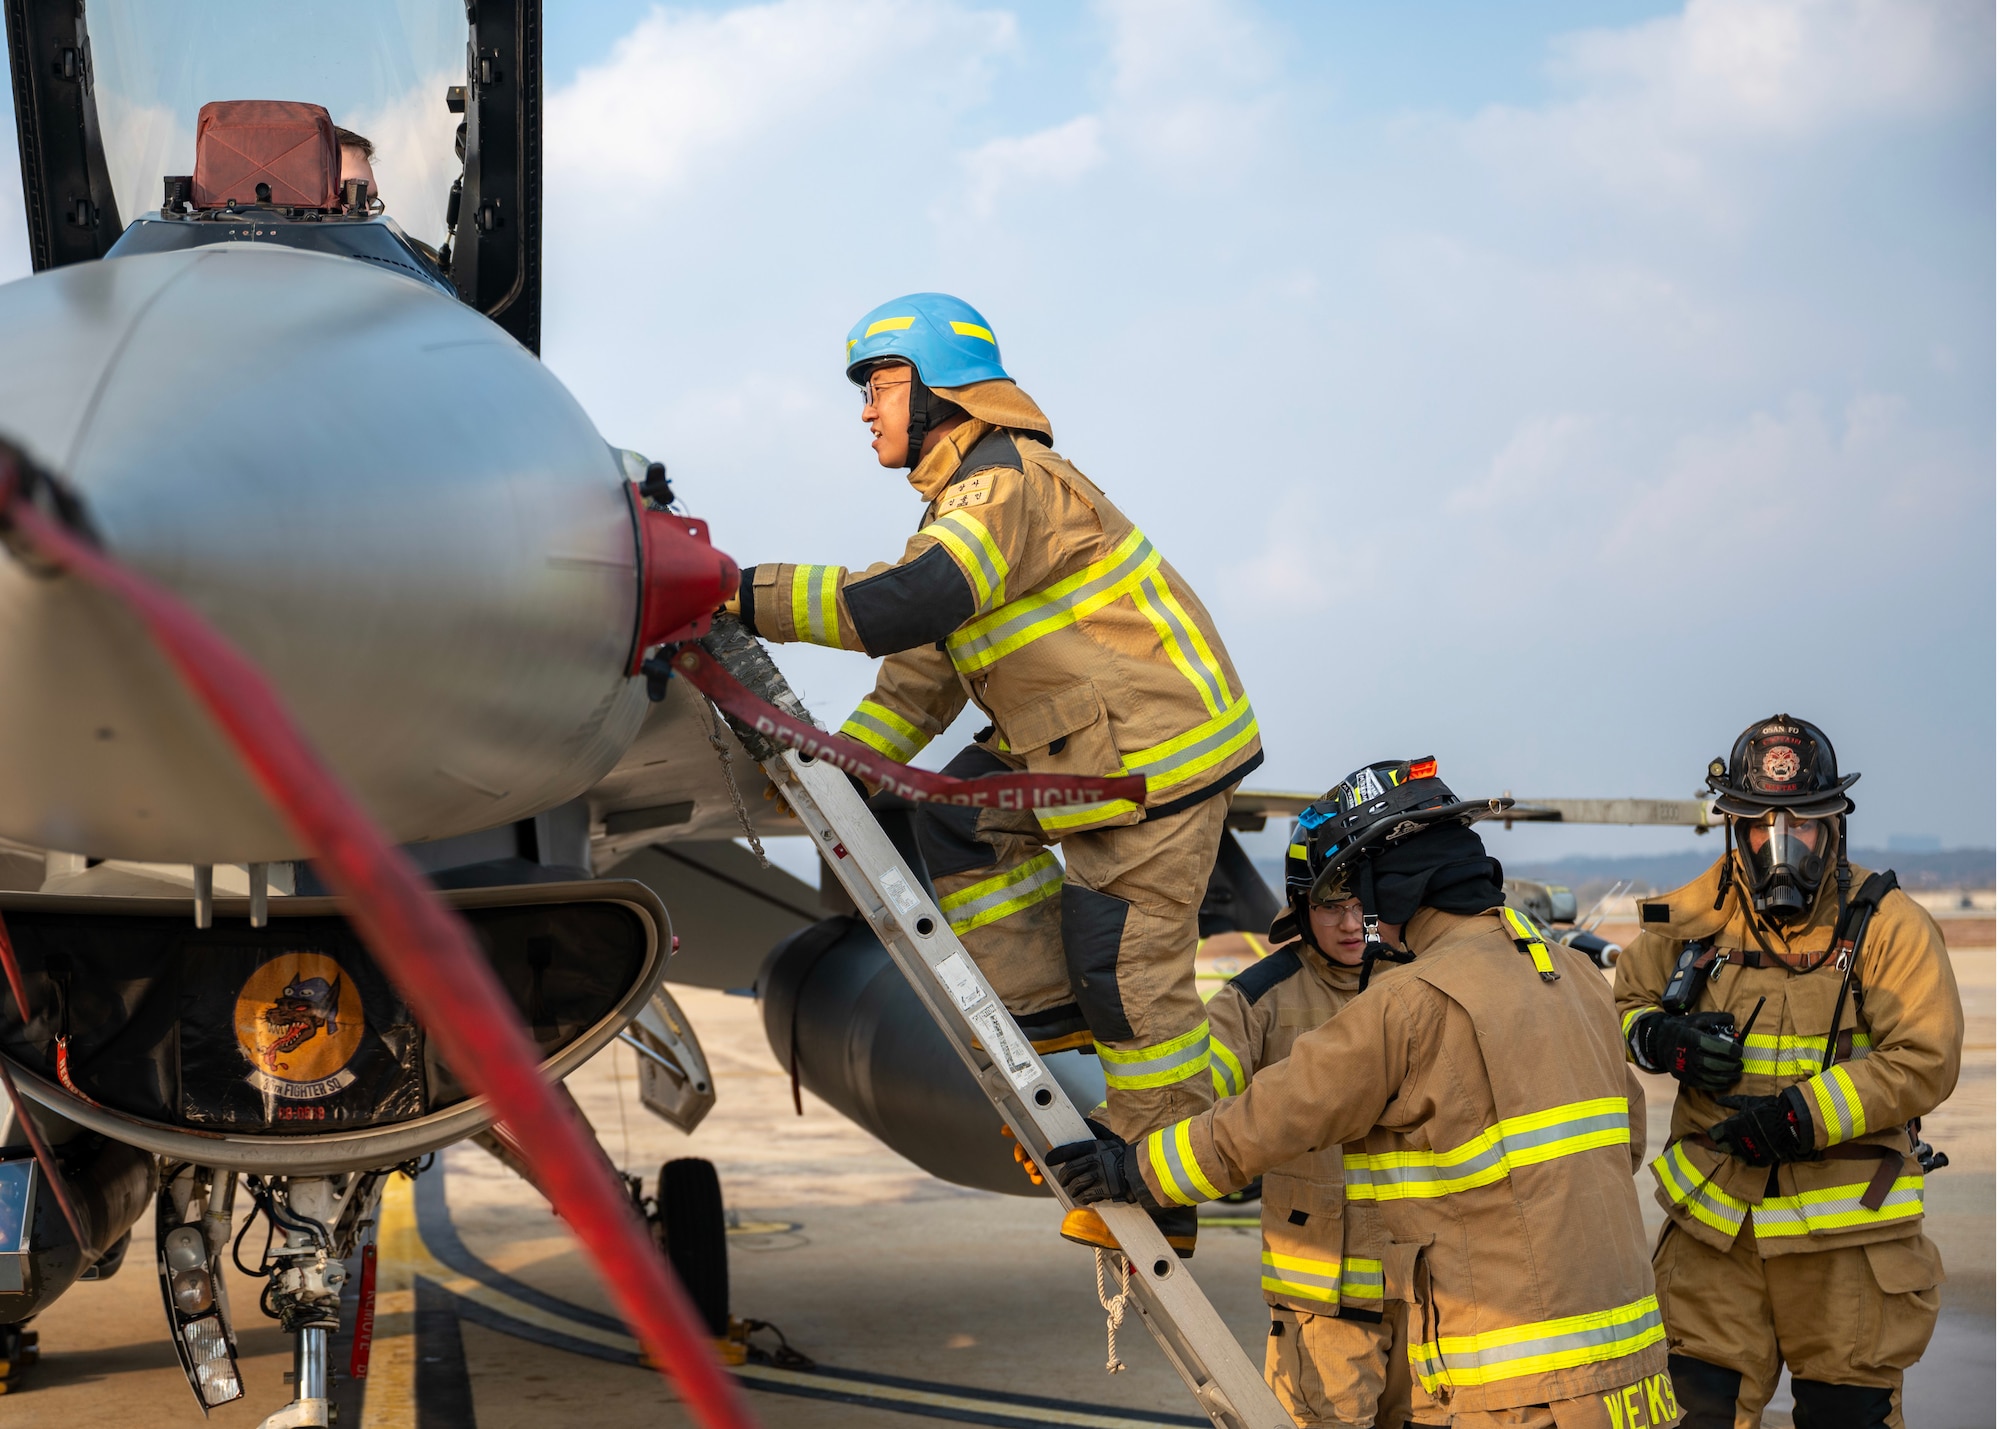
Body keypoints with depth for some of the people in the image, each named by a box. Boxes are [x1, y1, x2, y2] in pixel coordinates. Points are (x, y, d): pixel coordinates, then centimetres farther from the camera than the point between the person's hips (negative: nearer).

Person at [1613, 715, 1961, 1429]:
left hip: (1845, 1233, -2)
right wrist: (1662, 1039, -9)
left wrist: (1804, 1116, -23)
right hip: (1713, 1223, 2)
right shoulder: (1691, 919, 3)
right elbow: (1620, 1006, 15)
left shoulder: (1888, 926, -6)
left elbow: (1924, 1061, -13)